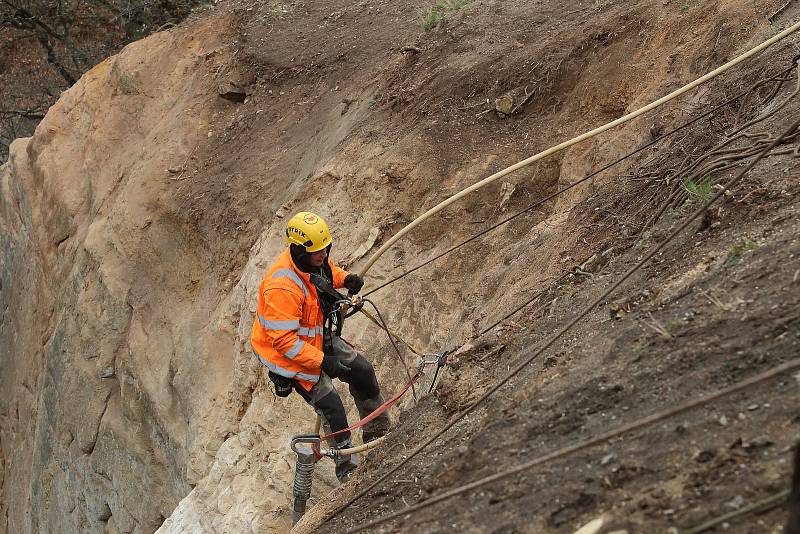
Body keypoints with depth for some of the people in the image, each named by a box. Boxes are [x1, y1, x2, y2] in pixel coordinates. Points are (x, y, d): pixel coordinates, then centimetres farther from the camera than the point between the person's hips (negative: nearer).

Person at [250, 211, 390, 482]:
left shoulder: (316, 258, -11)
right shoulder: (282, 287, -37)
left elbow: (328, 270, 16)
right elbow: (283, 340, -34)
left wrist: (346, 278, -7)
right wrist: (323, 362, -32)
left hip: (320, 338, 9)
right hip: (286, 352, -9)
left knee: (363, 371, 11)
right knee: (330, 406, -7)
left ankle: (378, 434, 32)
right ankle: (348, 469, 11)